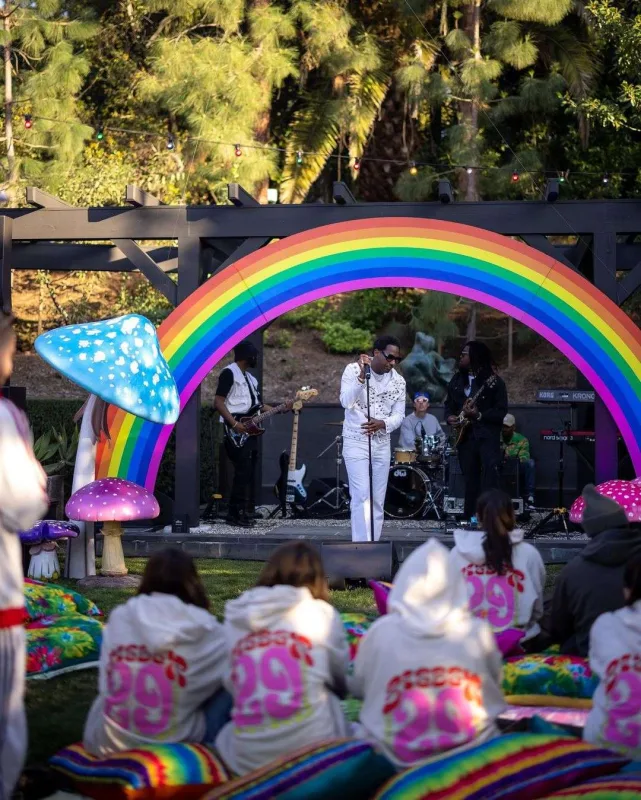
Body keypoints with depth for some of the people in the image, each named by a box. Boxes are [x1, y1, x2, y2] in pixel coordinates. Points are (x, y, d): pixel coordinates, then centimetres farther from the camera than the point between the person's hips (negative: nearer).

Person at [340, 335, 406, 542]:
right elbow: (346, 402, -21)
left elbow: (398, 416, 3)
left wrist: (381, 423, -19)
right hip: (356, 442, -5)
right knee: (362, 496, -16)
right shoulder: (353, 370, -9)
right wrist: (362, 376, -33)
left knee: (378, 501, 6)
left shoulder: (398, 382, 3)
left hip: (382, 445, 5)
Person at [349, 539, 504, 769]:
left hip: (398, 756, -1)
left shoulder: (381, 632, -7)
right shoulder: (477, 631, -5)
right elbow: (495, 683, 11)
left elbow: (356, 687, 8)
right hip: (471, 754, 1)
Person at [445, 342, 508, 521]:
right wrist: (450, 417, 0)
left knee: (490, 471, -21)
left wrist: (479, 415, -19)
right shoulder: (457, 380, 12)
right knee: (470, 479, 8)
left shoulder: (493, 382, -5)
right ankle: (470, 518, 11)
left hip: (487, 435, -5)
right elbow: (449, 403, 22)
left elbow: (501, 411, -7)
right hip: (465, 435, 5)